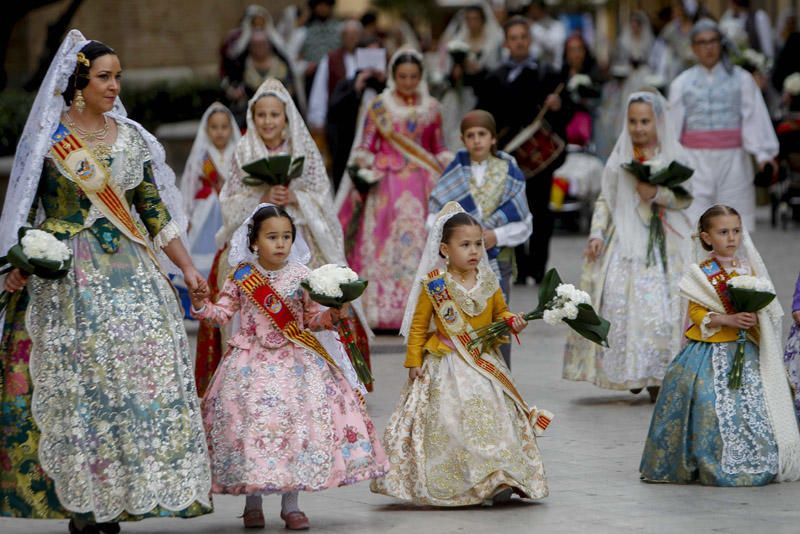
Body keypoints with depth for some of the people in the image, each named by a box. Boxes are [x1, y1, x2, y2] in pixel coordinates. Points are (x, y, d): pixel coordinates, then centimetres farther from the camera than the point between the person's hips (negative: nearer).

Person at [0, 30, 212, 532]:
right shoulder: (46, 139, 1)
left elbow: (155, 212, 15)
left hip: (128, 272, 4)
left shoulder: (131, 139, 12)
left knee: (141, 368, -7)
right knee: (75, 378, -6)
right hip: (67, 279, -4)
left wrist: (187, 267, 9)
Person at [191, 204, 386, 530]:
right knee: (250, 422, -4)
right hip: (251, 362, 0)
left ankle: (290, 505, 8)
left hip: (295, 361, 0)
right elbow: (222, 312, 5)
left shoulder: (301, 276, 1)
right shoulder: (242, 276, 1)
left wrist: (332, 315, -13)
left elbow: (313, 317, 6)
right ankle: (252, 503, 12)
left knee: (297, 423, -4)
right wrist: (201, 305, -13)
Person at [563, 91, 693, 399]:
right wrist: (596, 234, -3)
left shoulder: (672, 156, 5)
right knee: (618, 302, -9)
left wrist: (657, 194, -14)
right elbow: (604, 200, 9)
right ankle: (629, 371, 2)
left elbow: (686, 198, 3)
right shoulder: (620, 157, 10)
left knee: (660, 303, -12)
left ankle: (658, 376, -5)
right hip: (624, 240, 2)